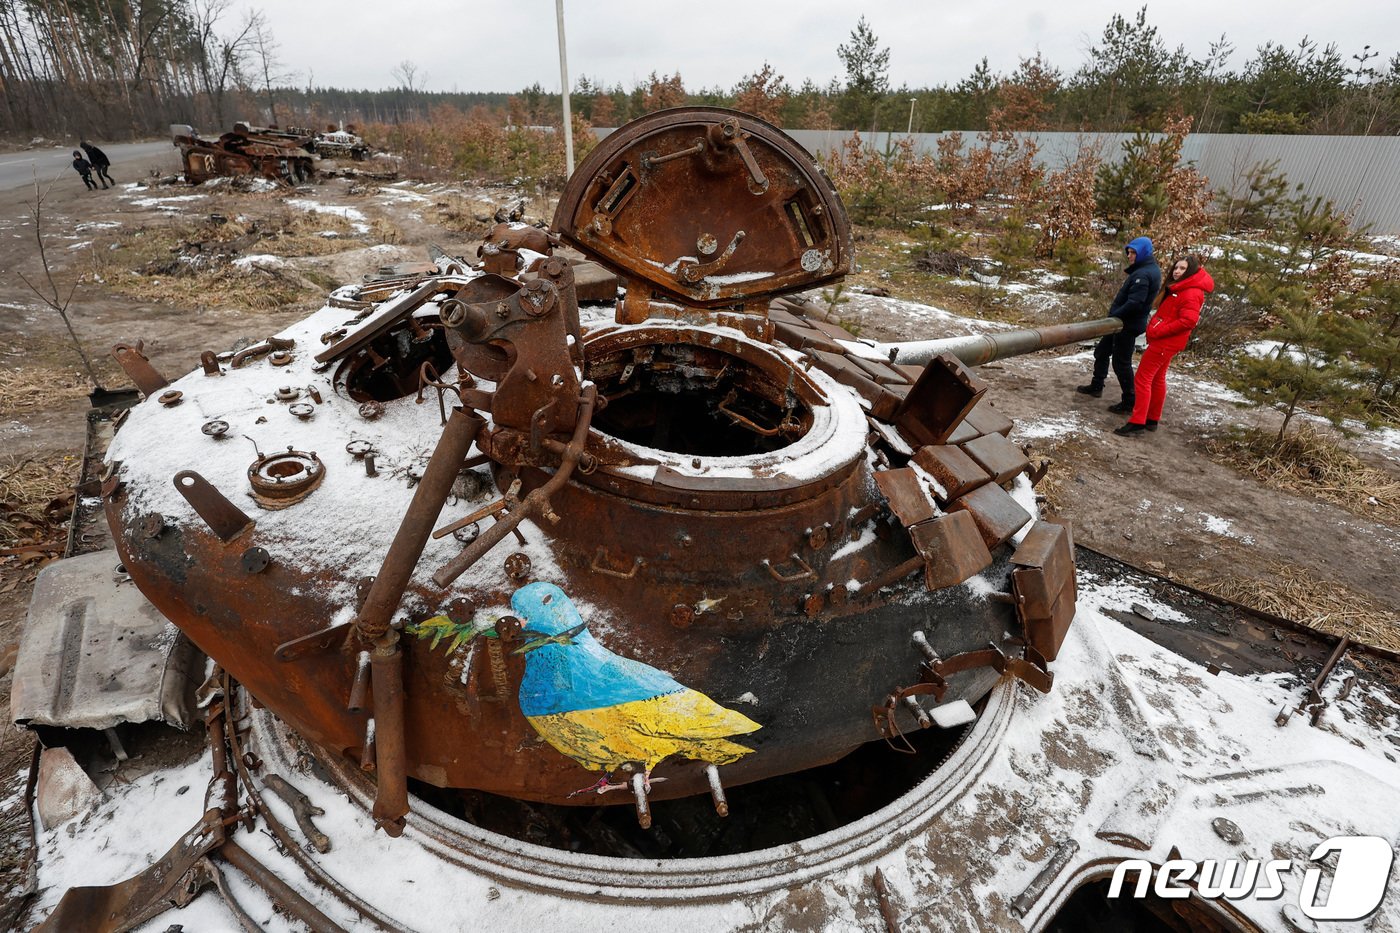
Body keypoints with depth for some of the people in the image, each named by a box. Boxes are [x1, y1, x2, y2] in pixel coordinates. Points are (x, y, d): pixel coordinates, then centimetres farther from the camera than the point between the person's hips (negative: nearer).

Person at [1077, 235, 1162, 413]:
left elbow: (1134, 303, -28)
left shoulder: (1143, 275, -22)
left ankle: (1129, 402, 7)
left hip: (1128, 325, -10)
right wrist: (1113, 315, 9)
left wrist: (1114, 316, -18)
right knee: (1101, 352, 22)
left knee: (1121, 362, -2)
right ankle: (1096, 386, 37)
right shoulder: (1150, 269, 11)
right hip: (1124, 323, 10)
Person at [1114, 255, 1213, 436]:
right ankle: (1152, 420, 25)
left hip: (1165, 342, -11)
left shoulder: (1191, 292, -16)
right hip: (1165, 341, 11)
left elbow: (1188, 320, -26)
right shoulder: (1179, 288, 16)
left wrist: (1157, 331, -24)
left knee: (1143, 378, -11)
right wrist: (1155, 330, 6)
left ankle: (1137, 422, -12)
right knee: (1157, 379, 16)